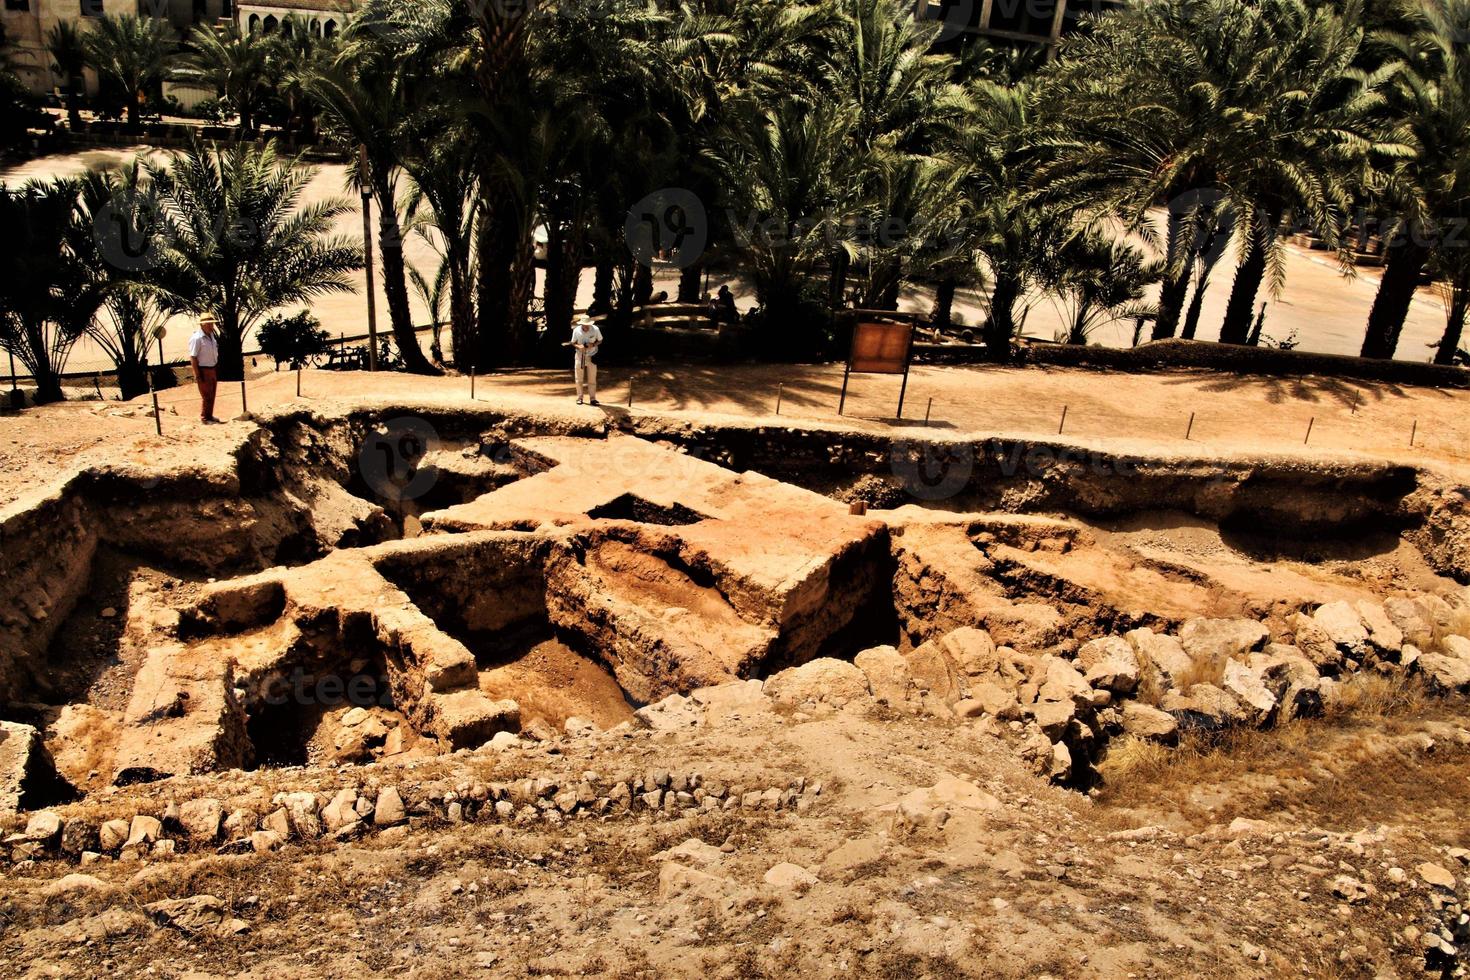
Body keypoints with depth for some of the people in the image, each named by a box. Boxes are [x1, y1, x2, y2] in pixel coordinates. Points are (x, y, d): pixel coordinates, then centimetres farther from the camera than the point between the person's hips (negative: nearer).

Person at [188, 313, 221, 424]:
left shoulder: (211, 335, 9)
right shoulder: (197, 338, -17)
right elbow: (193, 357, -18)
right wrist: (197, 375, -21)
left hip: (212, 370, 8)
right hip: (203, 370, -8)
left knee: (211, 395, 16)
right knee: (206, 395, -1)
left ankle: (210, 416, 27)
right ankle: (204, 418, 9)